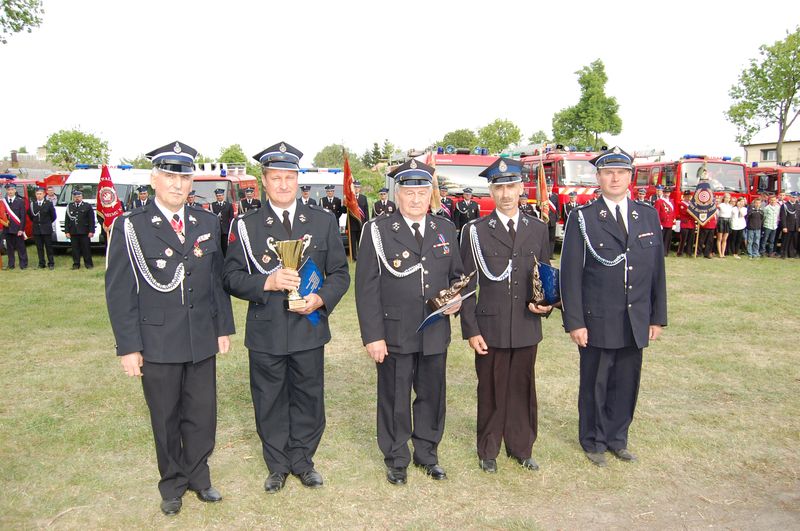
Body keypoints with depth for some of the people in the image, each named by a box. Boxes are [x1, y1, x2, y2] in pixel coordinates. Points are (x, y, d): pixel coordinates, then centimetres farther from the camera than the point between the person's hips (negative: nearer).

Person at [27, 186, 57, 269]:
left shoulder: (49, 204, -2)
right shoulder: (32, 204, 4)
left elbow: (53, 216, 6)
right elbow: (30, 215, 17)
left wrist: (48, 223, 10)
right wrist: (35, 222, 13)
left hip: (47, 229, -2)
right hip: (36, 229, 2)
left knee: (49, 247, 1)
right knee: (39, 248, 6)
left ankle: (51, 263, 6)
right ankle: (41, 264, 11)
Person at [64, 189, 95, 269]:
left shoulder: (87, 206, 4)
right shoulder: (69, 207, 11)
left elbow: (92, 220, 0)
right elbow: (67, 220, 10)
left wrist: (91, 231, -7)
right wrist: (67, 231, 2)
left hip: (84, 232, -2)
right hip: (73, 232, 2)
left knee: (86, 248, 0)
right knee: (75, 249, 3)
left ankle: (88, 263, 8)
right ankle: (76, 264, 10)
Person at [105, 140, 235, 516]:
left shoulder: (207, 223, 5)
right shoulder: (130, 227, -7)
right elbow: (119, 292, -7)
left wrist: (224, 327, 7)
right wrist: (128, 346, -9)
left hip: (202, 342, 3)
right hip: (157, 344, -3)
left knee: (202, 416, 12)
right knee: (165, 420, 13)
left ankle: (198, 477, 35)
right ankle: (172, 484, 33)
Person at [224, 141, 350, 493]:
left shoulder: (323, 221, 3)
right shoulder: (246, 225, -1)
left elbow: (339, 273, 4)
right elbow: (232, 278, -4)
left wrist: (321, 299, -14)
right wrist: (267, 282, -22)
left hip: (309, 328, 1)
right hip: (265, 332, -1)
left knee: (308, 398, 12)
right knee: (270, 401, 12)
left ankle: (302, 461, 33)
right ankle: (278, 466, 32)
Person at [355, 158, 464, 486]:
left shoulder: (445, 229, 6)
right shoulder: (378, 230, -7)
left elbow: (457, 274, 16)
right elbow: (367, 287, -9)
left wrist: (457, 299, -6)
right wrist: (373, 336, -13)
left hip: (435, 333, 4)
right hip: (394, 333, -3)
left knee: (432, 396, 16)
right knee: (394, 398, 11)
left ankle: (427, 453, 37)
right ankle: (396, 459, 30)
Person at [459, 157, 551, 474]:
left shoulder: (538, 229, 6)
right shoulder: (475, 231, -3)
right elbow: (467, 286, -3)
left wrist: (547, 303, -7)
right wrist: (471, 330, -7)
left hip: (527, 327, 3)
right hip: (491, 328, -2)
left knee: (523, 390, 13)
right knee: (491, 391, 9)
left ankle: (521, 448, 32)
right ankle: (488, 451, 28)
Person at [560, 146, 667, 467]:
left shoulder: (649, 216, 7)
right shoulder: (583, 219, -6)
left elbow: (657, 270, 9)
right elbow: (570, 274, -8)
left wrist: (658, 317, 6)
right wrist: (574, 322, -12)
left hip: (636, 323, 4)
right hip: (597, 322, -3)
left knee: (626, 384, 13)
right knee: (595, 385, 10)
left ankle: (617, 439, 33)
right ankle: (593, 442, 28)